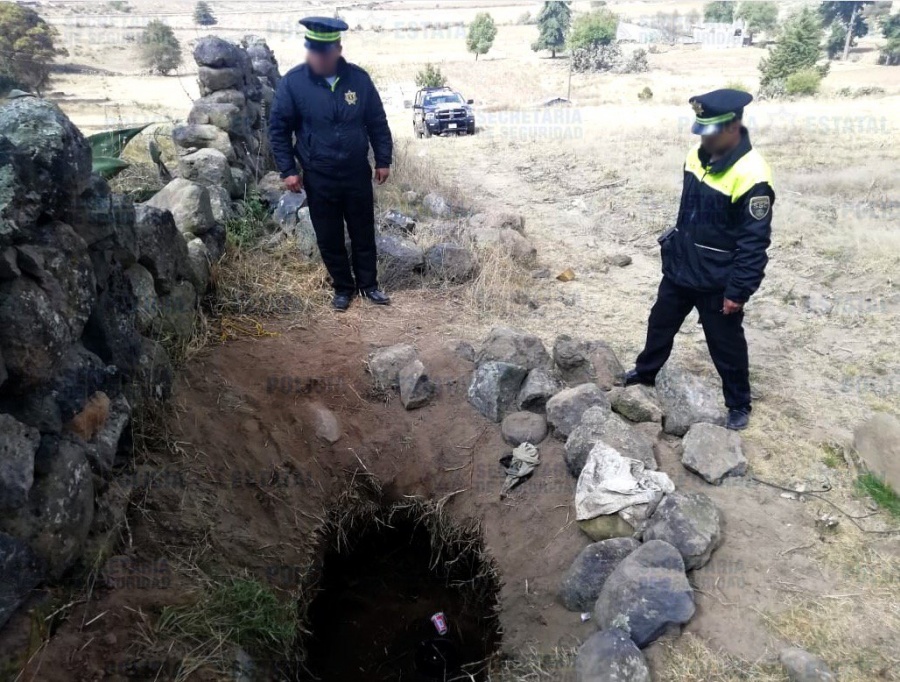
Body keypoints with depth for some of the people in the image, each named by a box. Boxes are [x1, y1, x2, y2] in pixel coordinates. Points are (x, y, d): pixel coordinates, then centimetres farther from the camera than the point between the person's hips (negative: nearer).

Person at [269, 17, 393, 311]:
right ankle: (343, 287, 28)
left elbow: (377, 122, 5)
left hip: (357, 174, 1)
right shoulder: (293, 82, -9)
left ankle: (368, 284, 30)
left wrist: (383, 160, 5)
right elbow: (278, 129, -2)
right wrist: (288, 170, -6)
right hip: (318, 179, -1)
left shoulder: (358, 78, -4)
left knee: (363, 233, 11)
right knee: (329, 238, 8)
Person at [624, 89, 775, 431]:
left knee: (726, 345, 10)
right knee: (660, 324, 22)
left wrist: (738, 291, -20)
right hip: (679, 266, 7)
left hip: (717, 280, -7)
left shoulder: (751, 175, -24)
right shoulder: (699, 155, -1)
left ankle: (739, 405, 31)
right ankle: (644, 374, 45)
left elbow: (755, 242, -21)